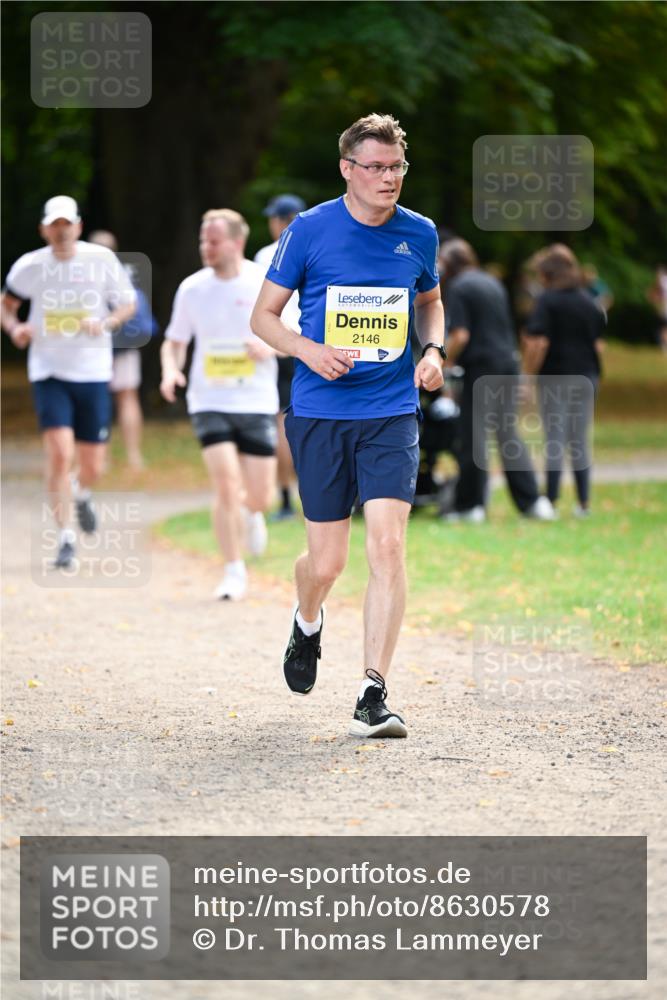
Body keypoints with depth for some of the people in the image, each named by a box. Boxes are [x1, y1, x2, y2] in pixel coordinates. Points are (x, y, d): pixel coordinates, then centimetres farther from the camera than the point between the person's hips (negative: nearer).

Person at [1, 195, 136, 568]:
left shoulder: (101, 259, -4)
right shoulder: (30, 266, -3)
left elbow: (129, 303, 6)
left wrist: (106, 323, -14)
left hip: (94, 373, 1)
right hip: (49, 373, -1)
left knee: (93, 466, 4)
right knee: (60, 454, -17)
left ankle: (82, 493, 42)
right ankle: (66, 539, -5)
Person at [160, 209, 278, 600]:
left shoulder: (268, 285, -5)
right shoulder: (192, 289, 1)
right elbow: (174, 342, 12)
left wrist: (271, 346, -20)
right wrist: (171, 370, -9)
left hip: (257, 404, 0)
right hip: (210, 402, 0)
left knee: (260, 497, 2)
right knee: (226, 485, -16)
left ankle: (251, 514, 41)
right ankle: (235, 572, -4)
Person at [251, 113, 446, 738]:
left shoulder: (419, 234, 5)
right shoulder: (309, 231, -4)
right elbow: (263, 316, 4)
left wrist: (433, 350, 4)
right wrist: (309, 350, -15)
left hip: (392, 413, 1)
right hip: (320, 414, -1)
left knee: (387, 546, -14)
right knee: (326, 561, 2)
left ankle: (373, 695, -10)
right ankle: (307, 624, 39)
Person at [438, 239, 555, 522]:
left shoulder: (457, 288, -7)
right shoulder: (492, 283, 16)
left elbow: (460, 335, -16)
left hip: (480, 367, -7)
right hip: (508, 362, 7)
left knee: (473, 436, 1)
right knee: (508, 433, 10)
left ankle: (470, 504, 5)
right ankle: (532, 501, 3)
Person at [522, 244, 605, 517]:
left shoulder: (547, 301, -8)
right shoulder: (588, 302, 9)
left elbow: (538, 343, -17)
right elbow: (599, 343, 10)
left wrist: (528, 372, -9)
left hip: (555, 377, -5)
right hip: (586, 376, 5)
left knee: (554, 442, -2)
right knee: (580, 442, 12)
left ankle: (551, 502, -4)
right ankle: (583, 503, 12)